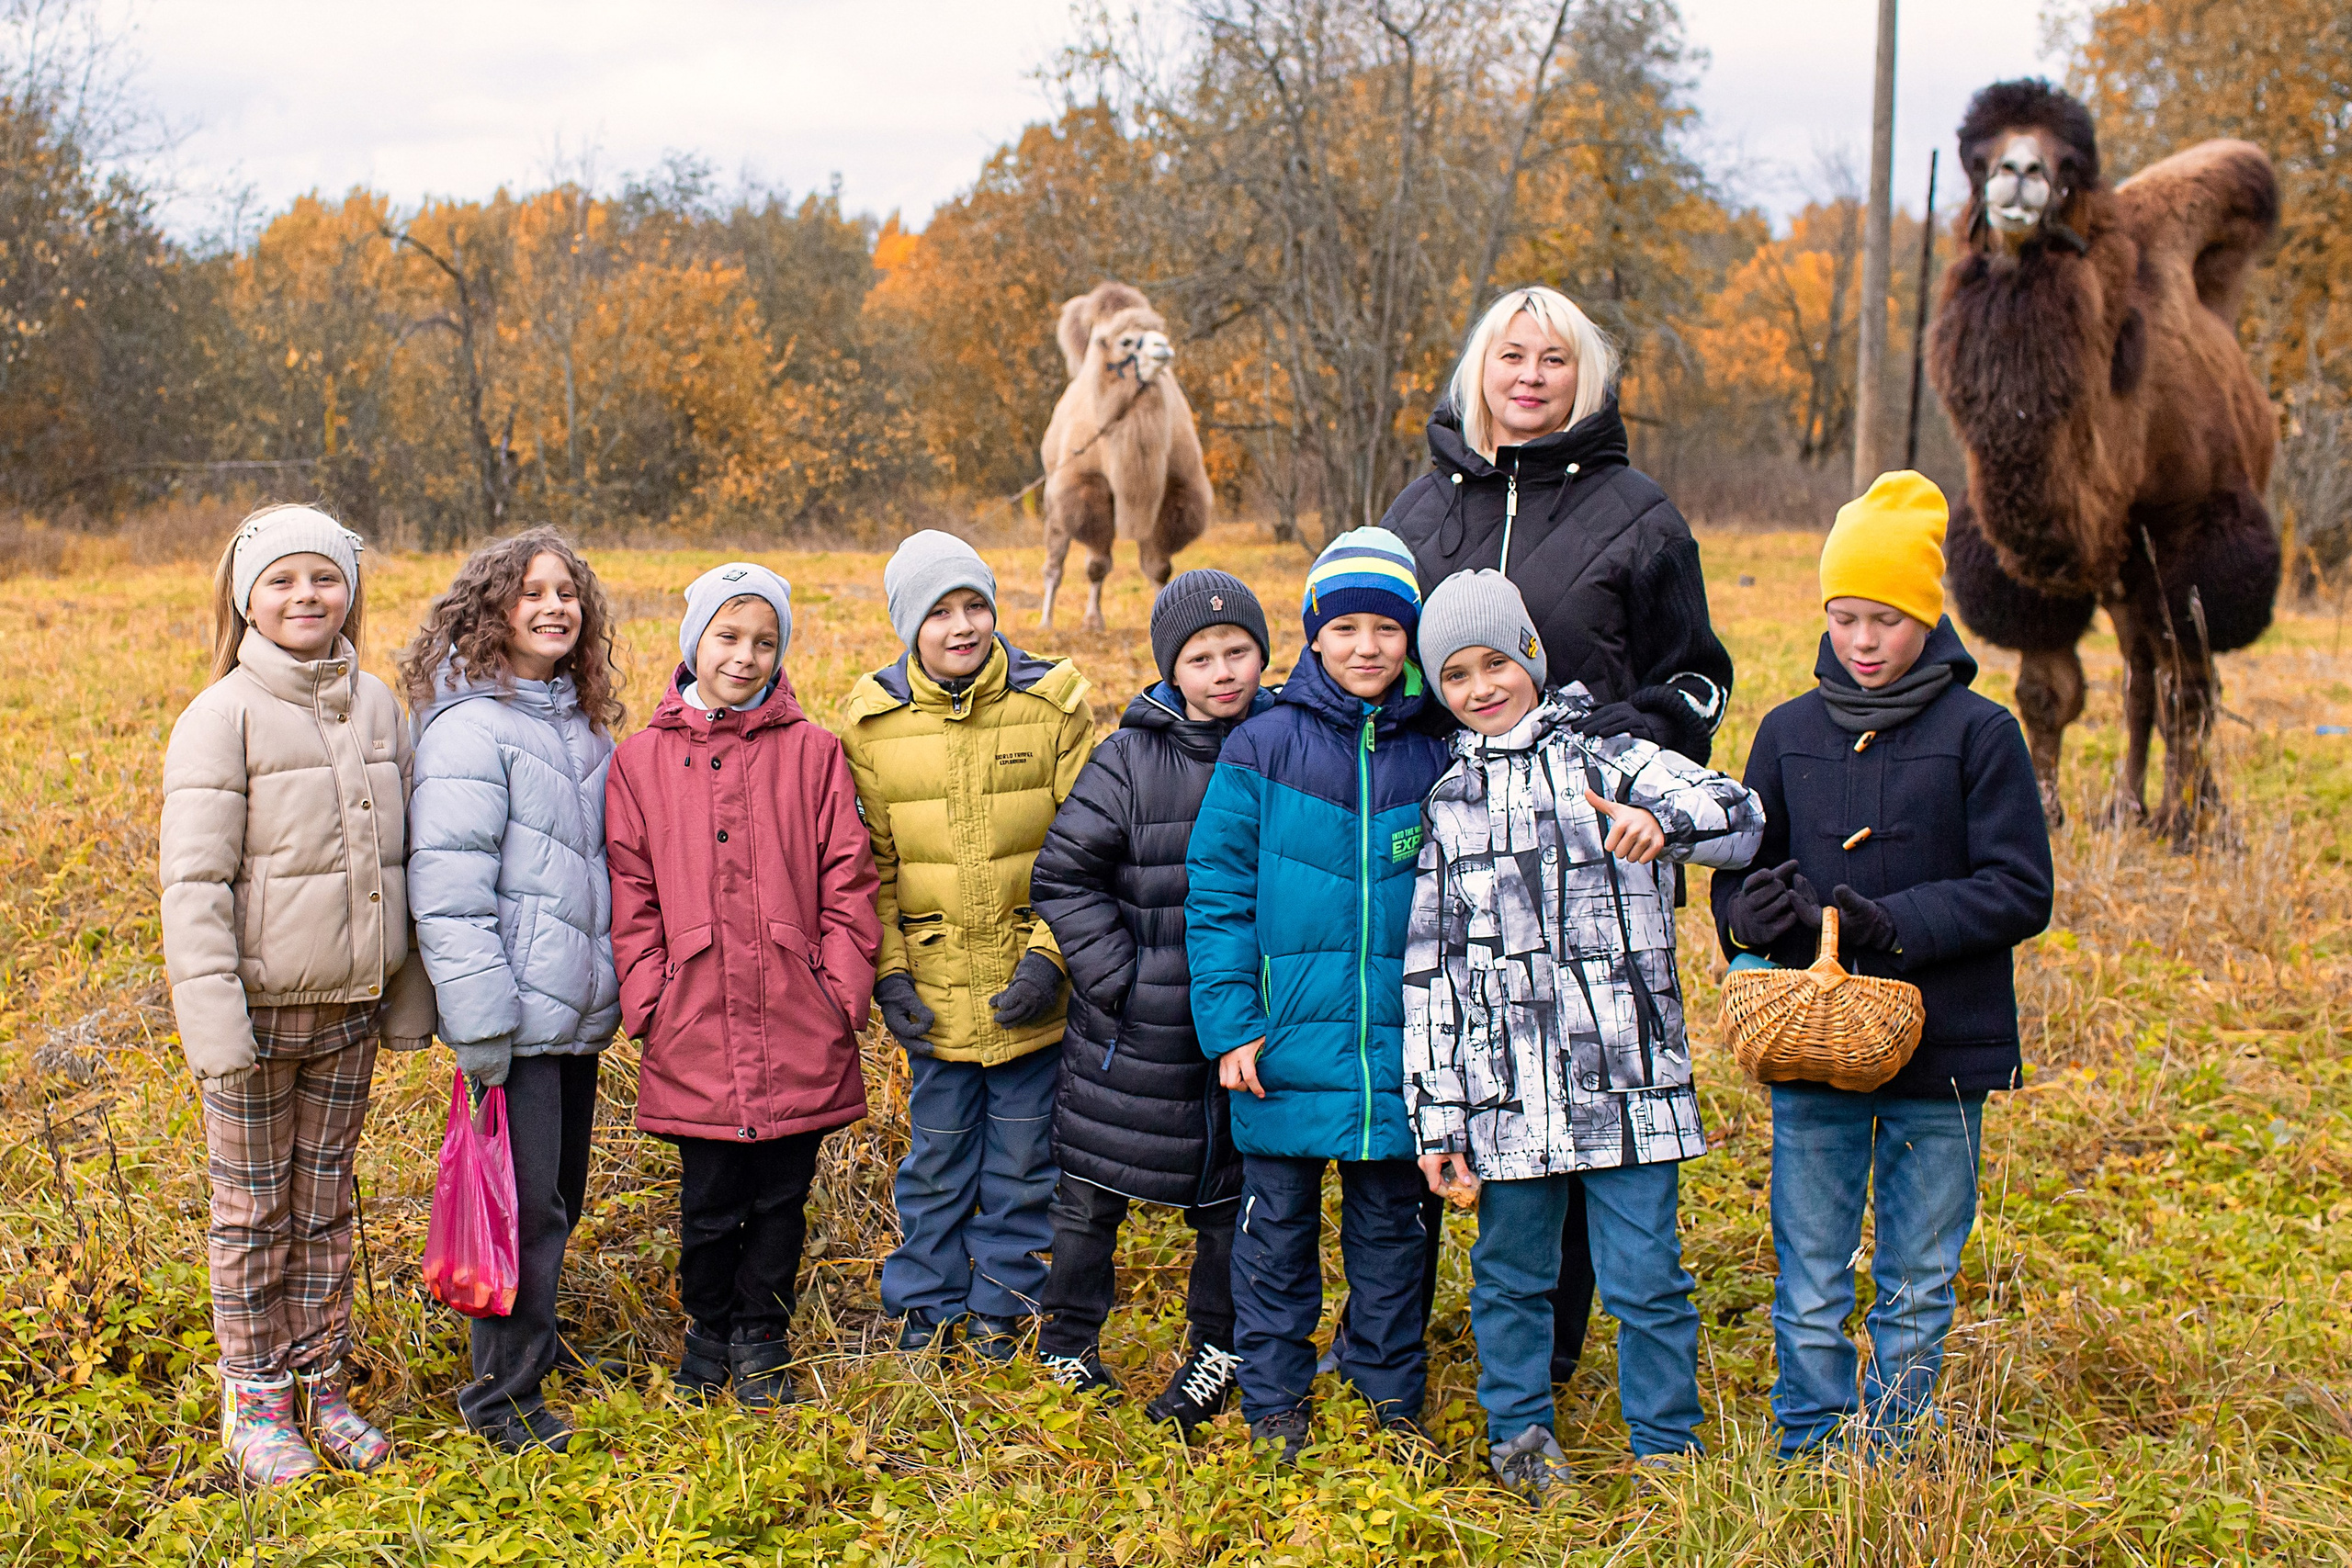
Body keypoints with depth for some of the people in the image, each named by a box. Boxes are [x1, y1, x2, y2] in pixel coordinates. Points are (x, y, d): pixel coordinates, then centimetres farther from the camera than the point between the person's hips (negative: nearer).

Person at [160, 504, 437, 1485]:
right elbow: (194, 879, -13)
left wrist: (409, 994, 9)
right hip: (259, 1003, -4)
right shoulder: (223, 716, -10)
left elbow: (403, 856, 10)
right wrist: (211, 1016, -19)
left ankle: (321, 1380, 27)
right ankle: (254, 1402, 19)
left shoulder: (377, 706, 5)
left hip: (350, 1006, 4)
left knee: (325, 1200, 14)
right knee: (253, 1209, 7)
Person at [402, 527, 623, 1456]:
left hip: (578, 1006, 8)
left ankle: (533, 1341, 34)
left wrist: (618, 985, 19)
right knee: (525, 1203, -4)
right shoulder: (470, 725, -12)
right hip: (516, 1012, -8)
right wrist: (479, 1024, -20)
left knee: (560, 1195, 17)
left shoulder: (582, 723, 13)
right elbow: (448, 884, -17)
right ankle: (504, 1396, 8)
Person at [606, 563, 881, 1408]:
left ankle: (762, 1338, 28)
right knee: (708, 1203, 7)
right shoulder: (641, 760, 4)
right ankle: (708, 1333, 29)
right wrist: (647, 997, -3)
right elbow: (630, 892, 5)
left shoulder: (813, 752, 3)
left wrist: (844, 991, -3)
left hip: (798, 1032, 0)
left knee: (780, 1197, 10)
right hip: (695, 1031, 0)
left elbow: (846, 882, 3)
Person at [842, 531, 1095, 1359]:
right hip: (935, 988, 1)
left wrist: (1049, 954, -11)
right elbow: (870, 862, 5)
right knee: (937, 1158, 12)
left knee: (1022, 1159, 10)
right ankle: (927, 1305, 29)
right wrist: (886, 970, -2)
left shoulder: (1052, 702, -5)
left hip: (1031, 986, -1)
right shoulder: (874, 718, -1)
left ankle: (1003, 1304, 27)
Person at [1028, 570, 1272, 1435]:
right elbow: (1063, 878, -5)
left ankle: (1218, 1350, 30)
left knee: (1231, 1194, 13)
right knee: (1091, 1194, 8)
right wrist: (1118, 975, -12)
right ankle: (1067, 1350, 25)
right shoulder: (1130, 761, -8)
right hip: (1136, 1028, -2)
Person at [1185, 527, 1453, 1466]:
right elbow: (1217, 891, -2)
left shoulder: (1436, 759, 4)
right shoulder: (1262, 749, -3)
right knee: (1277, 1229, 8)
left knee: (1392, 1228, 13)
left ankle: (1392, 1398, 27)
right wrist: (1230, 1023, -8)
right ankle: (1273, 1405, 21)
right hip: (1287, 1049, -2)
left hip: (1399, 1053, 2)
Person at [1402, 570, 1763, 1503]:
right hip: (1505, 1087, 2)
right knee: (1511, 1274, 12)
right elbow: (1429, 969, 10)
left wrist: (1663, 821, -34)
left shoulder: (1608, 760, 4)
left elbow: (1741, 819, -11)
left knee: (1645, 1278, 1)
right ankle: (1520, 1435, 31)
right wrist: (1436, 1113, 5)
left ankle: (1667, 1453, 16)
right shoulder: (1447, 805, 11)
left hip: (1627, 1077, -2)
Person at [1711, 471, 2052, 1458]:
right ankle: (1808, 1459, 20)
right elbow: (1738, 869, 13)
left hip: (1941, 1050, -2)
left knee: (1917, 1286, 10)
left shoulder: (1978, 733, -3)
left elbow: (2020, 891, -6)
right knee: (1809, 1284, 7)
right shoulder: (1790, 733, 6)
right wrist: (1749, 907, -11)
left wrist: (1897, 922, -19)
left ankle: (1889, 1454, 24)